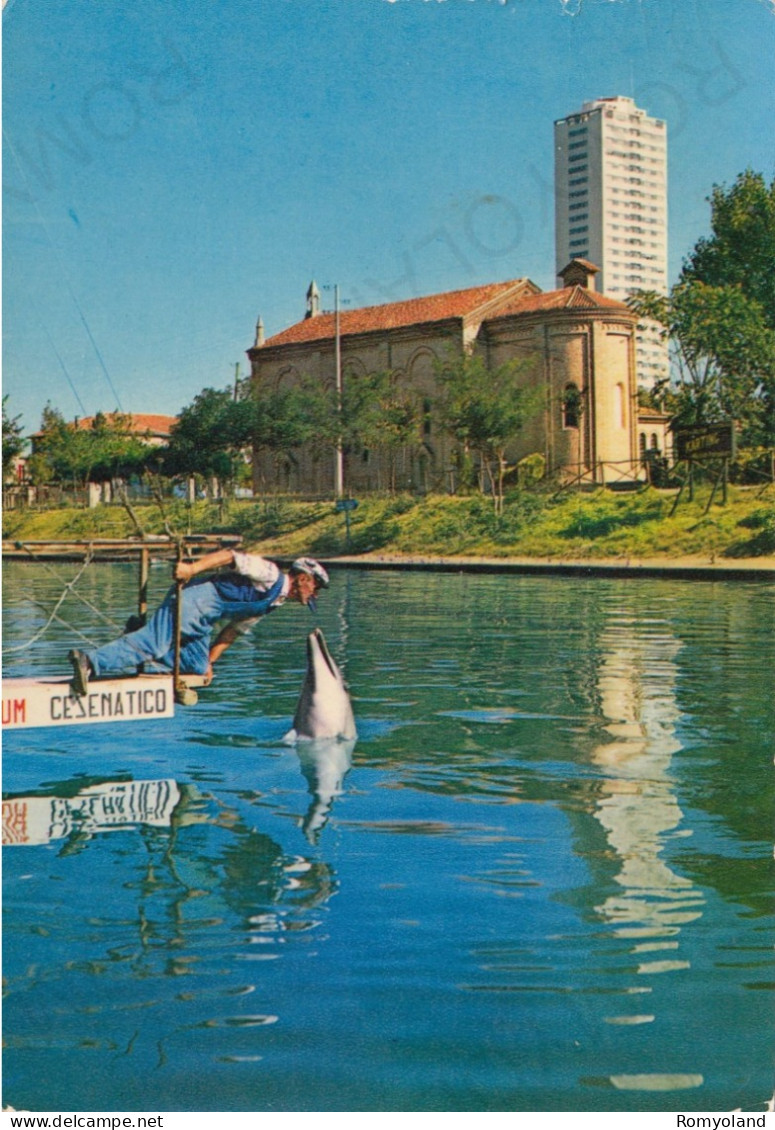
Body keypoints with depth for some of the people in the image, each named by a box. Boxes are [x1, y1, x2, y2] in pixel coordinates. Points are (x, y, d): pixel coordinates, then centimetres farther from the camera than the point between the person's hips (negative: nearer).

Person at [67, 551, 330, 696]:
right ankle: (90, 661, -28)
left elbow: (234, 629, 26)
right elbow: (232, 557, -15)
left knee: (197, 667, 4)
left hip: (200, 623, 10)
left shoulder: (274, 602, 24)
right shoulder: (270, 575, -5)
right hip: (195, 597, -10)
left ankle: (139, 659, 5)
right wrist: (193, 567, -27)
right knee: (152, 642, -22)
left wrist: (210, 660, 21)